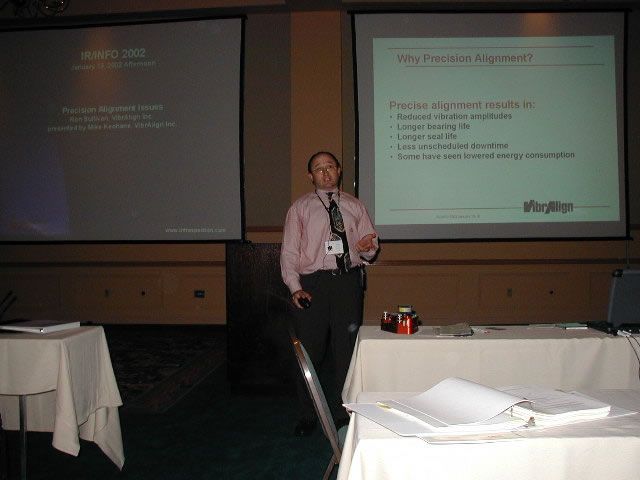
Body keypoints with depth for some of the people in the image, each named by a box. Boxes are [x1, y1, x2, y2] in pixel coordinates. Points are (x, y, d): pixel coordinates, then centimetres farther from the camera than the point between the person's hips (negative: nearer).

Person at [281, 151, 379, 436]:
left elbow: (370, 250, 11)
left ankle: (345, 415, 24)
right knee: (309, 352, 3)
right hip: (313, 283, -2)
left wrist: (367, 248, -14)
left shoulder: (355, 206, 13)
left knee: (347, 350, 9)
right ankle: (307, 416, 20)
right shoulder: (300, 208, 7)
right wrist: (295, 288, -12)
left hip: (349, 281, 2)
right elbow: (289, 252, 1)